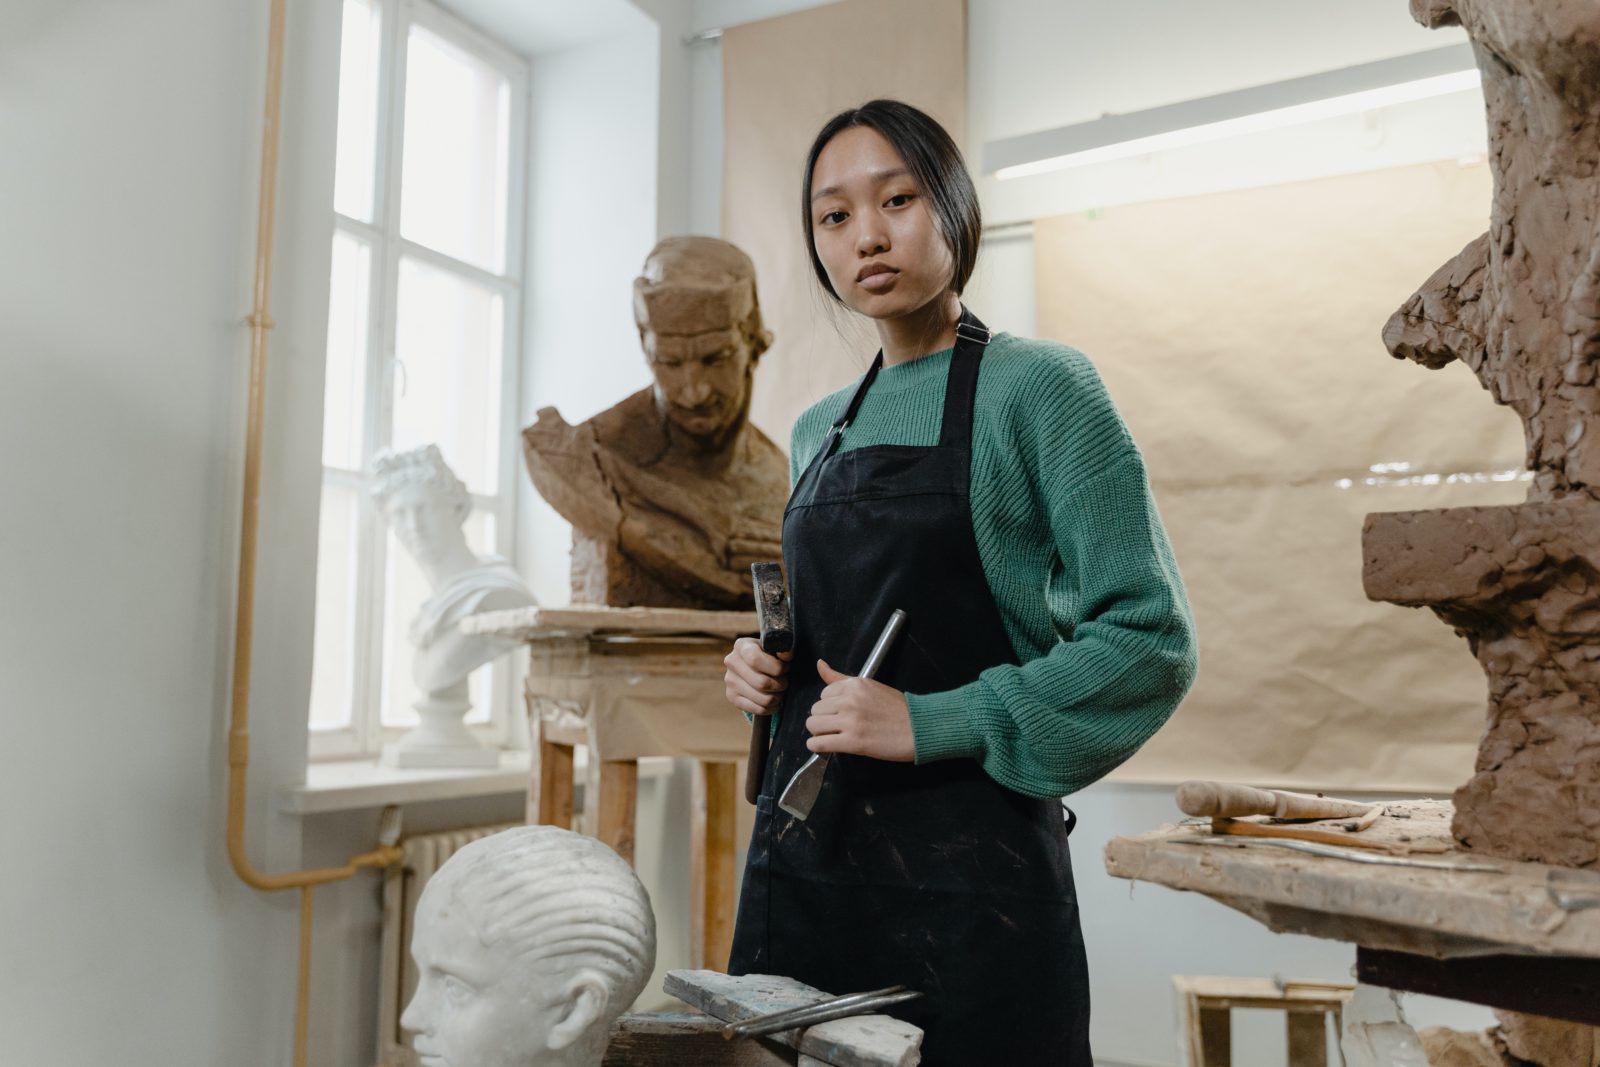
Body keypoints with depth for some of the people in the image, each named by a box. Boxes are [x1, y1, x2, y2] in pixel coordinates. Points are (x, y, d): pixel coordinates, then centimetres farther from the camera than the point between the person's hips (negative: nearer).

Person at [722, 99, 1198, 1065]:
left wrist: (931, 724, -18)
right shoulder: (818, 431, 12)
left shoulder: (1038, 387, -7)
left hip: (968, 869, -5)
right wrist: (767, 669, 3)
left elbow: (1152, 641, -13)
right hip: (802, 853, 6)